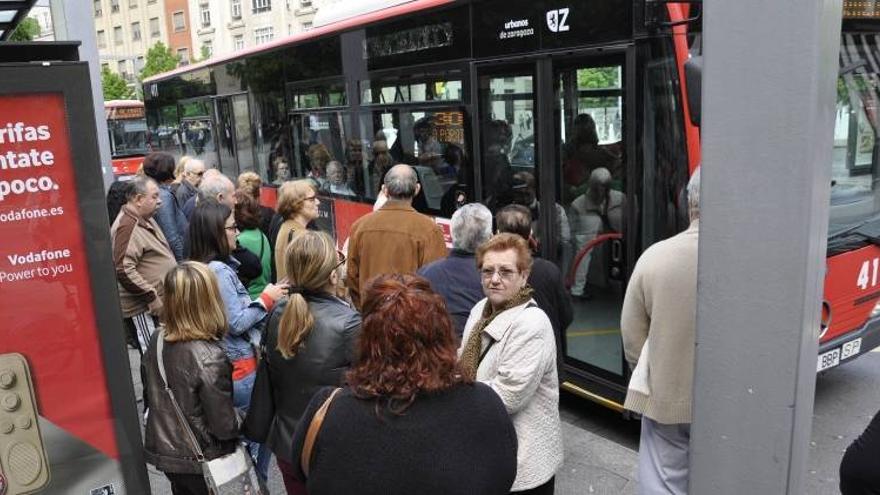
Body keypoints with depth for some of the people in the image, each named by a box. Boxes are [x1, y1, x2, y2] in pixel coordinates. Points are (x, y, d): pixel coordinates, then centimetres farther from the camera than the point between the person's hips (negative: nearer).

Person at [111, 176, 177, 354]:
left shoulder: (146, 219, 13)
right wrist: (152, 297, -21)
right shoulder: (127, 226, -18)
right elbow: (124, 271, -26)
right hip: (143, 309, -10)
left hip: (160, 303, 10)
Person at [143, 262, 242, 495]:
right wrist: (242, 419, -3)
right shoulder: (209, 358, -30)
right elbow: (224, 427, -24)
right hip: (203, 461, -5)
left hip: (163, 452, 6)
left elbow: (150, 389, 7)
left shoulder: (156, 341, -10)